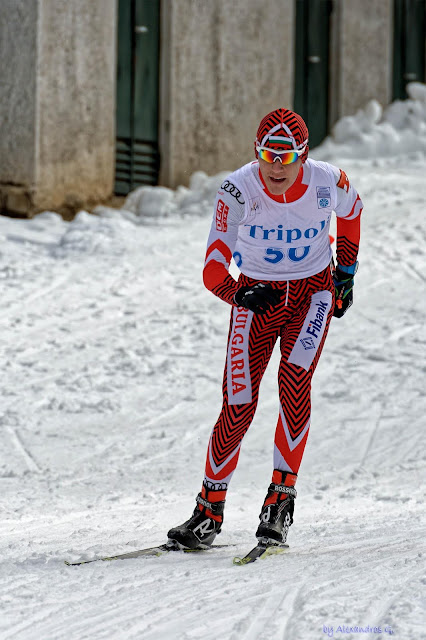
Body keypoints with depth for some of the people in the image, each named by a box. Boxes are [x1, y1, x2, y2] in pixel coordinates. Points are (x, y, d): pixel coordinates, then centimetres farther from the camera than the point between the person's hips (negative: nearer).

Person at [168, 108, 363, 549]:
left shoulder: (328, 183, -17)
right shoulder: (238, 191, -22)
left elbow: (351, 211, 10)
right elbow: (213, 269, -24)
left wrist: (345, 272, 10)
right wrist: (238, 294, -44)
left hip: (313, 292, 0)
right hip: (257, 295, 0)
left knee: (294, 382, -24)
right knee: (238, 405, -8)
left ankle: (281, 496, -14)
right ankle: (210, 508, 10)